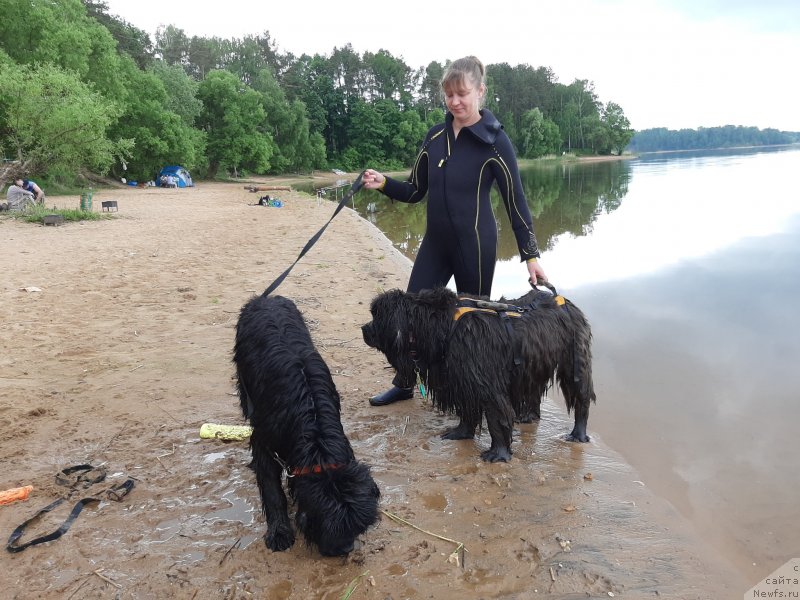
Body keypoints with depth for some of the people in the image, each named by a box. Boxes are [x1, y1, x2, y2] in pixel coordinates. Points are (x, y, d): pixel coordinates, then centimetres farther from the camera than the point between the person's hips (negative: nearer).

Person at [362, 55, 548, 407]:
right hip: (435, 242, 6)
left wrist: (530, 255, -11)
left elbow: (516, 200, -9)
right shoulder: (435, 136, 6)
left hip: (475, 244, -5)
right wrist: (384, 184, -9)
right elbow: (415, 191, 10)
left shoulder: (494, 141, -9)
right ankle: (404, 384, 24)